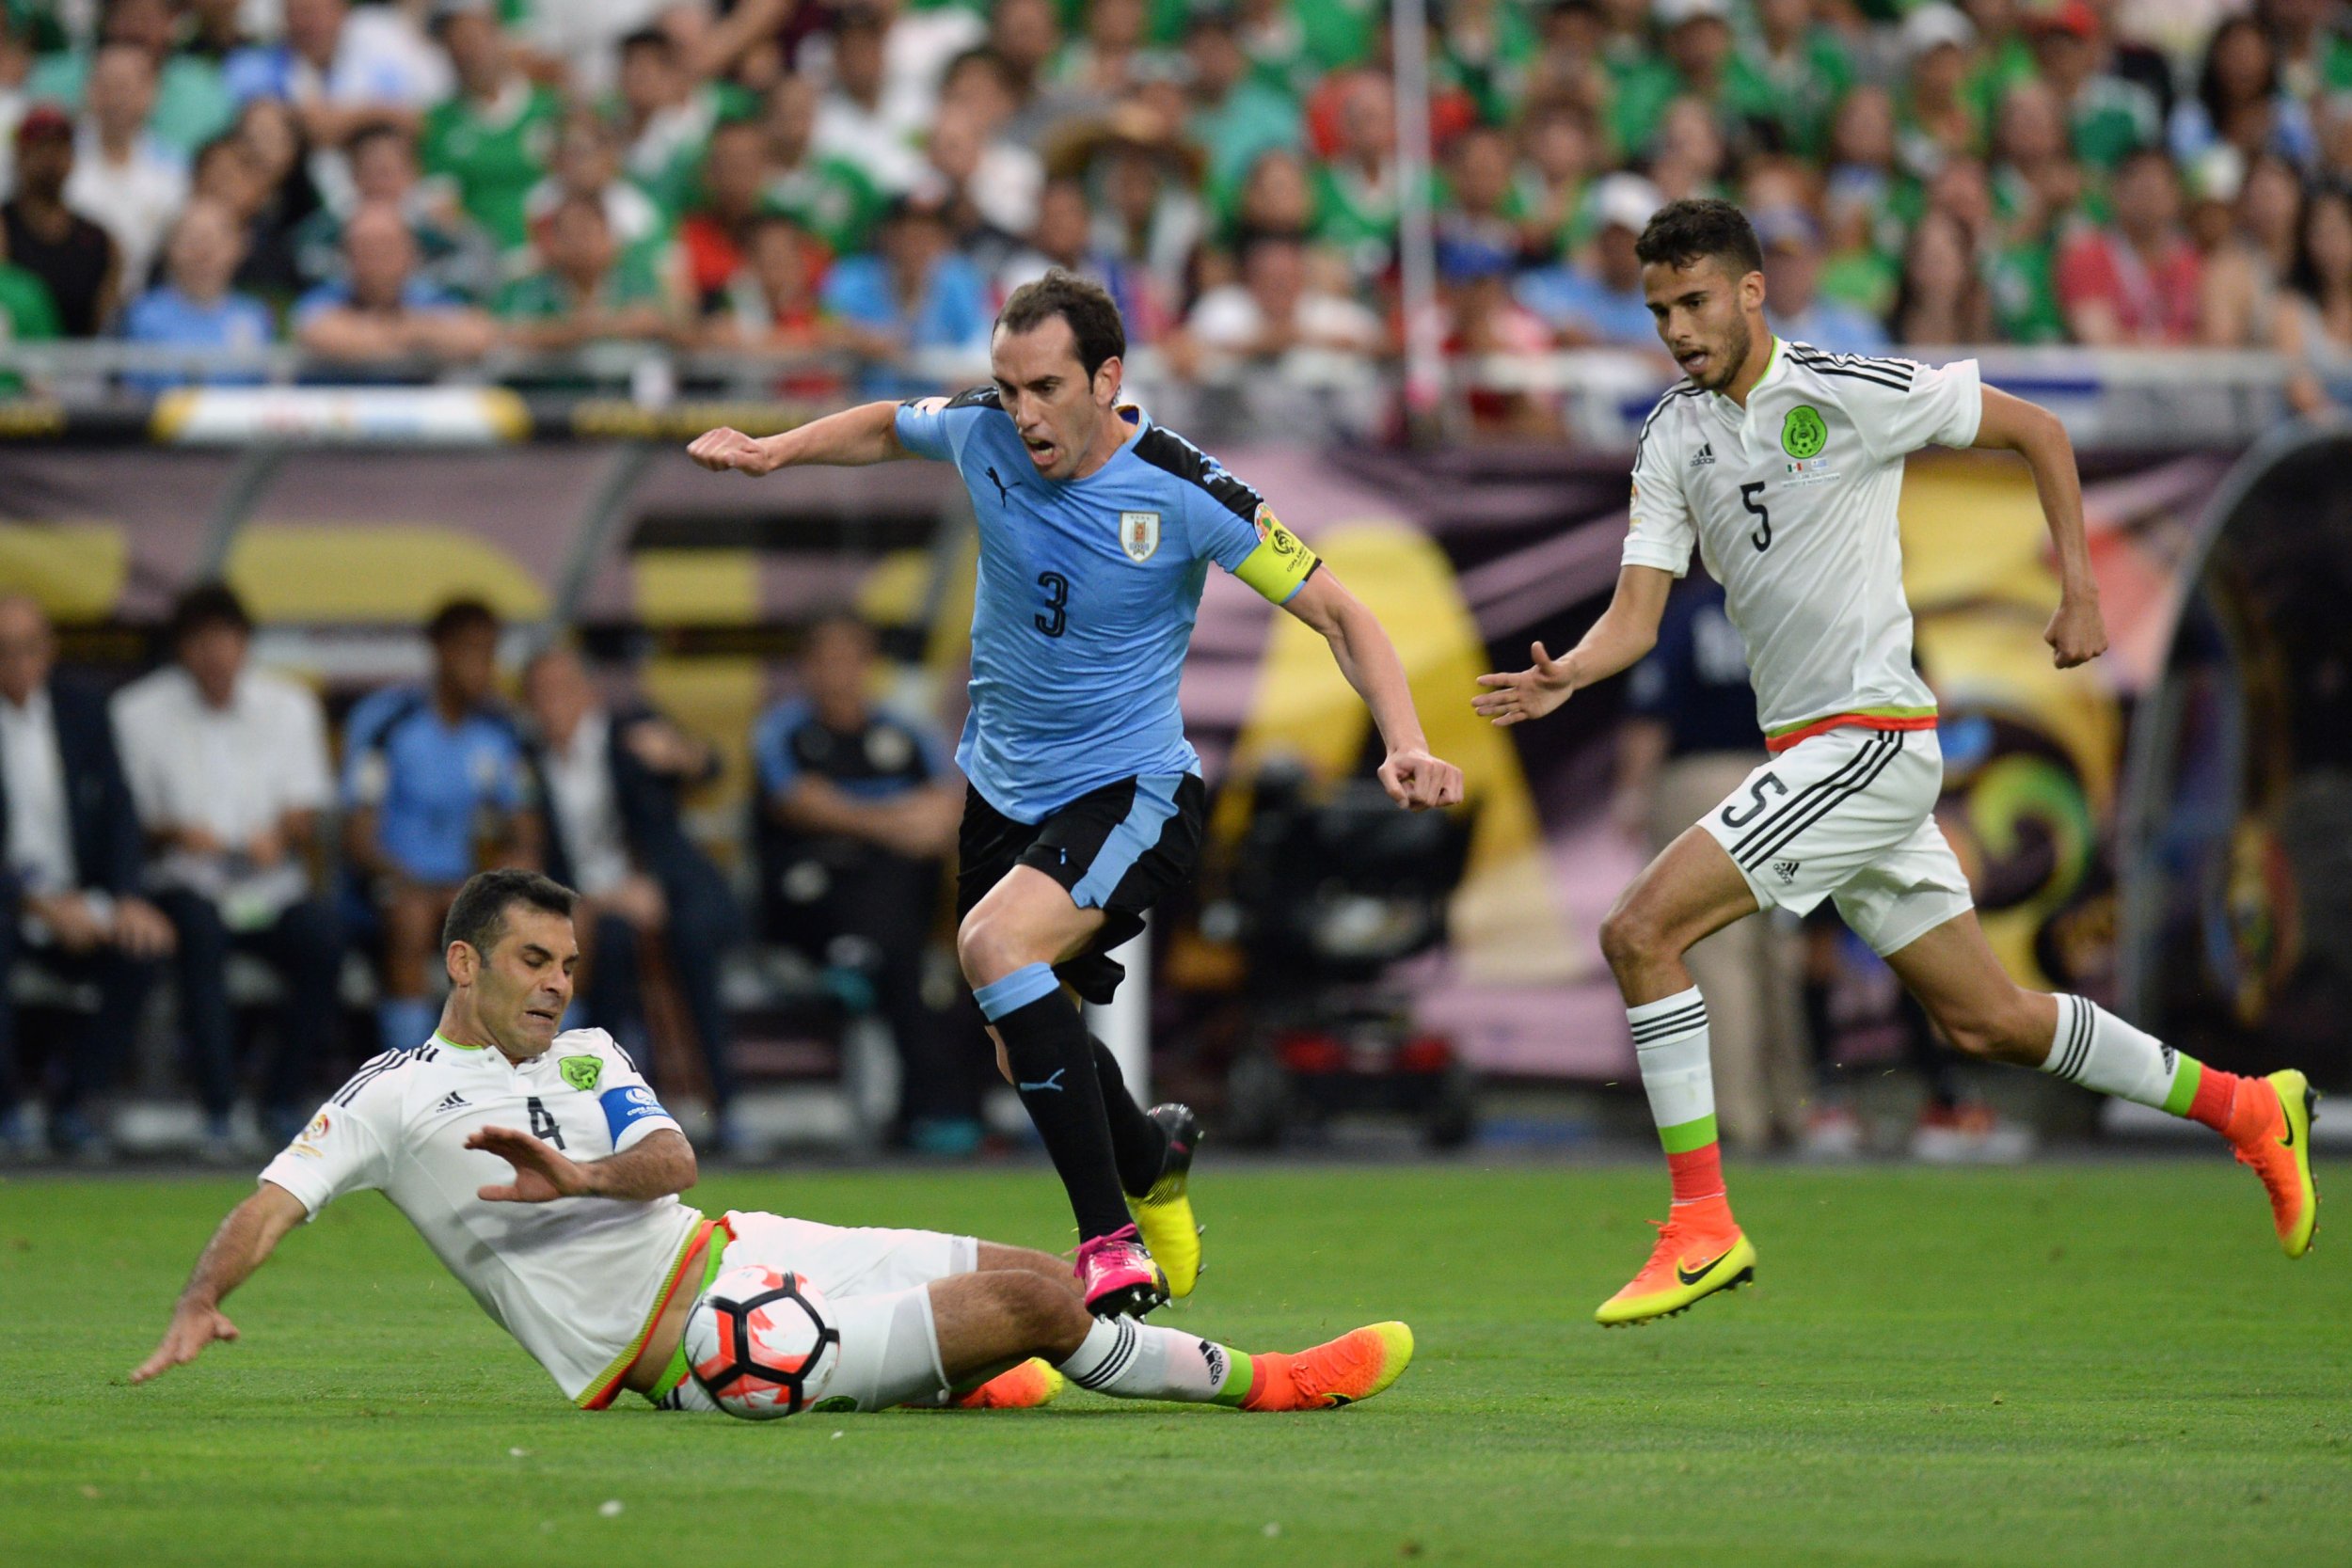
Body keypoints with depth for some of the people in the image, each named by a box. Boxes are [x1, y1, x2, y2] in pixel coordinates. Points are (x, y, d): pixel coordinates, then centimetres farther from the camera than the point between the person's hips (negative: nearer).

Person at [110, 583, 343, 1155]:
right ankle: (217, 1112, -36)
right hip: (186, 878, -2)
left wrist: (279, 834, -17)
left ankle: (283, 1102, -16)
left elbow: (307, 806, 7)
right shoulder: (139, 713, 2)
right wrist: (176, 832, -22)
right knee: (200, 927, -38)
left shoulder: (288, 706, 10)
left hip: (271, 879, 2)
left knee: (322, 932, -30)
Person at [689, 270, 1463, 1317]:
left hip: (1129, 792, -6)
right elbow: (890, 426, 18)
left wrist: (1406, 746, -29)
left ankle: (1111, 1245, -31)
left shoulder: (1181, 491, -21)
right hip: (1003, 787, 6)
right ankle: (1152, 1169, 47)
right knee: (1023, 1051, 12)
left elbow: (1336, 612, -15)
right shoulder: (980, 431, -8)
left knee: (994, 943, -33)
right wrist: (774, 450, 3)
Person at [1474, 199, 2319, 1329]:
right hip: (1802, 754, 8)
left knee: (1640, 929, -17)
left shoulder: (1847, 394, -10)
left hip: (1870, 740, -8)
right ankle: (2247, 1110, 28)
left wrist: (2079, 590, -3)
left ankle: (1702, 1223, -12)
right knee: (1982, 1020, 13)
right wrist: (1565, 674, -17)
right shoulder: (1672, 440, 8)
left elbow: (2036, 431, 0)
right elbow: (1637, 613, 3)